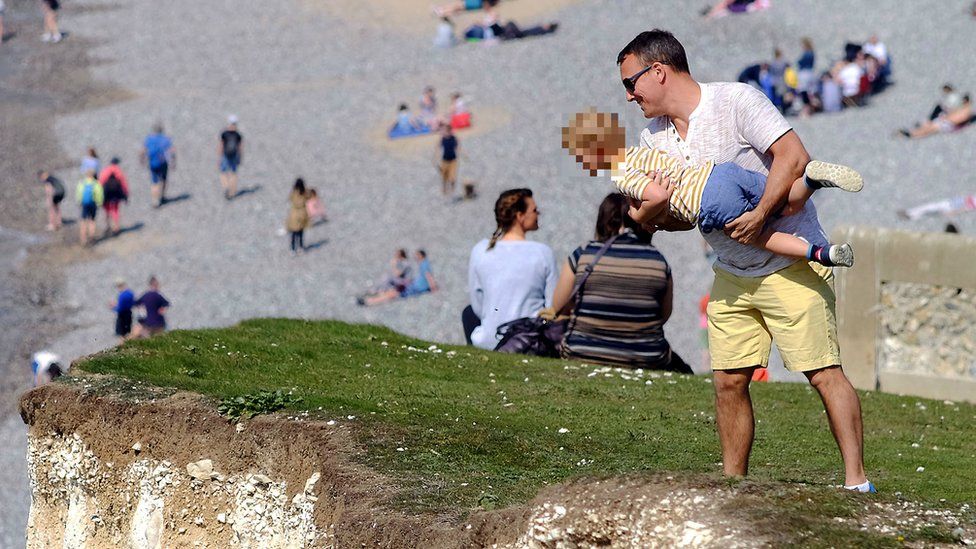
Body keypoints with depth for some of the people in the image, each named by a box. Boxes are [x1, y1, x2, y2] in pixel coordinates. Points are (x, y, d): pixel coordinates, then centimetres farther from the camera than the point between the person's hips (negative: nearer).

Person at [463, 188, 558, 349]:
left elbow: (477, 304, 3)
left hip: (490, 342, 1)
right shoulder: (543, 253, -10)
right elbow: (554, 307, -4)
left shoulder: (480, 250, -5)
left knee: (469, 312, 36)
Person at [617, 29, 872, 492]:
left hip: (790, 265, -7)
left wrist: (760, 214, -29)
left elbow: (793, 155, -22)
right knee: (728, 381, 3)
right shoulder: (654, 140, 7)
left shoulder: (736, 102, -14)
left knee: (824, 373, -11)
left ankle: (856, 482, -11)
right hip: (732, 274, 7)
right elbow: (685, 213, 9)